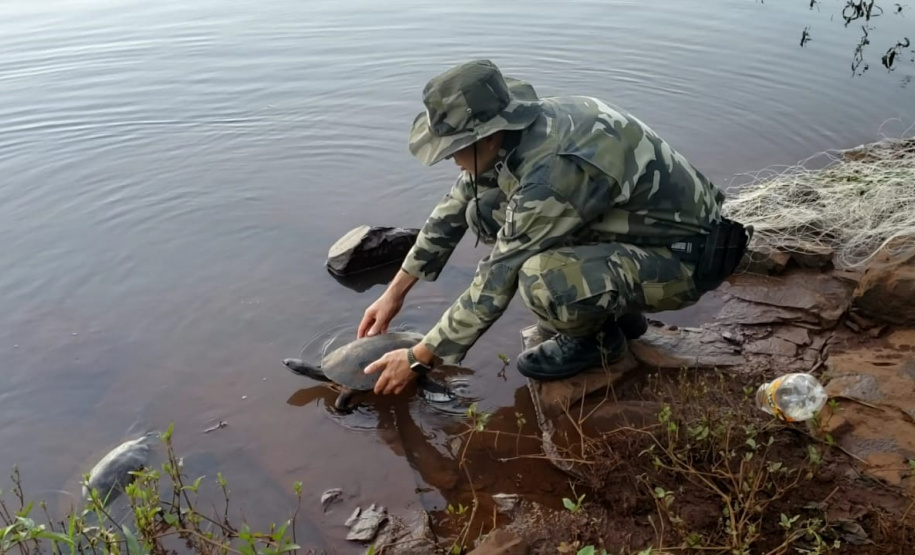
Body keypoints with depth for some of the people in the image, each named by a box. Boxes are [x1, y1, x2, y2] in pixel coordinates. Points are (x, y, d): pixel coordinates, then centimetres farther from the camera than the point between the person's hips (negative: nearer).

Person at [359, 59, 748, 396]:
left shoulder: (553, 173, -34)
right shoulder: (512, 129, -8)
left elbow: (496, 284, -26)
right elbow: (453, 211, 4)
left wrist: (419, 358, -15)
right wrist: (394, 294, 7)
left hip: (681, 253, -8)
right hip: (633, 222, 9)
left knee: (541, 280, -36)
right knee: (487, 211, 0)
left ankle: (596, 336, 1)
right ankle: (612, 307, 10)